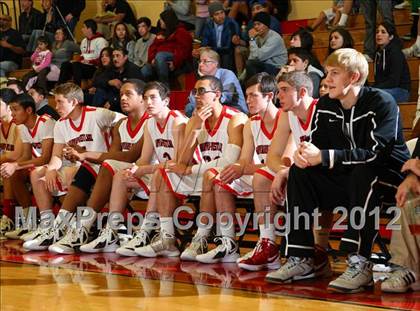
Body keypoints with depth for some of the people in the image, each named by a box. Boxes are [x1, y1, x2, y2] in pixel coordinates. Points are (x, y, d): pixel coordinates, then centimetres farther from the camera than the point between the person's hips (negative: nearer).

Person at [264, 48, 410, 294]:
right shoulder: (326, 105, 3)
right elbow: (317, 145, 2)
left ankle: (360, 265, -37)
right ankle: (301, 259, -13)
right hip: (346, 180, 7)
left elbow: (373, 153, -28)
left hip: (387, 177, -7)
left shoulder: (382, 103, -18)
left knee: (362, 173, -37)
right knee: (299, 172, -11)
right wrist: (303, 154, -25)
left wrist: (323, 157, -34)